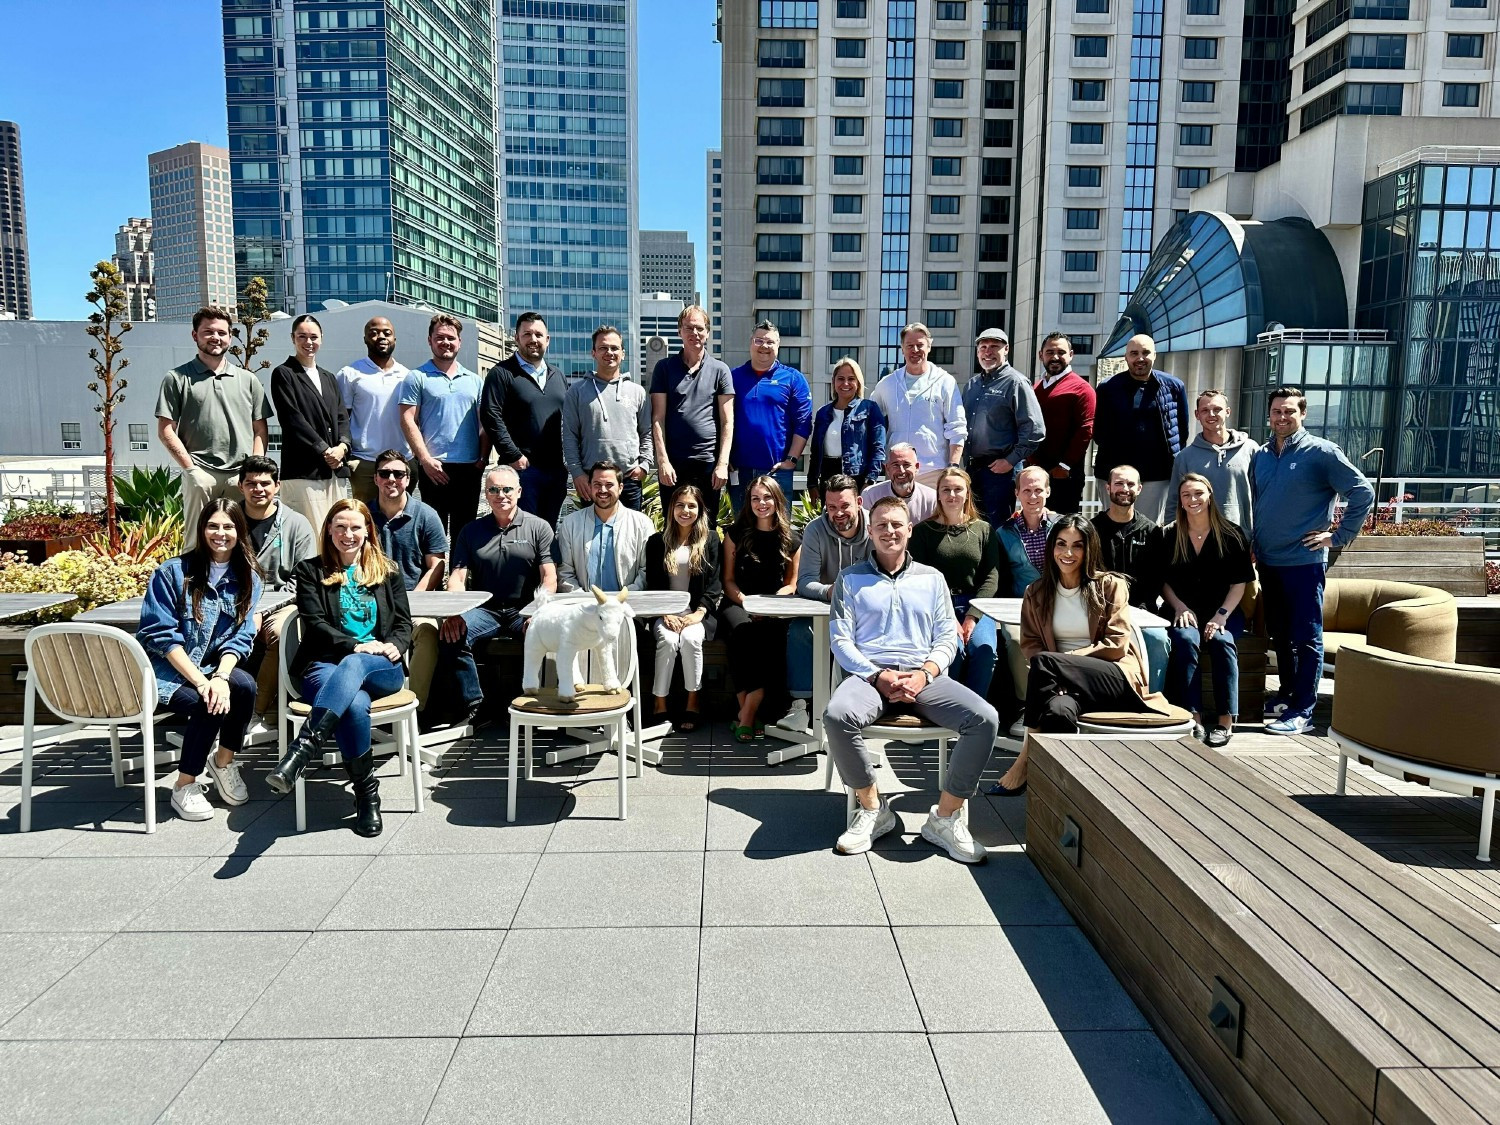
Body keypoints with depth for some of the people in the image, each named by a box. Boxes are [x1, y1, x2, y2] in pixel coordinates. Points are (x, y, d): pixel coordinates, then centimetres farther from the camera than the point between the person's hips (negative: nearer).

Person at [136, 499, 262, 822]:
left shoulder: (248, 579, 3)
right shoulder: (173, 571, -9)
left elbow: (241, 637, -1)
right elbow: (160, 635, -14)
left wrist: (221, 676, -21)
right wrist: (200, 681, -23)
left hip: (212, 667, 4)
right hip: (166, 670, -4)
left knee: (244, 686, -27)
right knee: (208, 705, -29)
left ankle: (224, 762, -2)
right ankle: (184, 787, -8)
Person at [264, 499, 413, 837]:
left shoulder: (388, 571, 21)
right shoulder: (311, 570, 15)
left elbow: (404, 622, 14)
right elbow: (314, 623, 3)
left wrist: (395, 645, -10)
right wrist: (355, 644, -14)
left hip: (381, 669, 1)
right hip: (326, 665, -1)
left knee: (353, 666, -39)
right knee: (354, 704, -38)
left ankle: (301, 750, -52)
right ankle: (366, 792, -26)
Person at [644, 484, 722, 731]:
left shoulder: (711, 539, 8)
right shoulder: (657, 541, 10)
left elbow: (713, 581, 2)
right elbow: (652, 584, 5)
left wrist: (699, 612, -12)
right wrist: (665, 614, -11)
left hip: (698, 611, -1)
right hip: (666, 611, 1)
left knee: (691, 638, -31)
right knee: (668, 640, -30)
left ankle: (692, 702, -16)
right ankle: (660, 704, -20)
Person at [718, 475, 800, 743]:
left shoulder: (791, 539, 11)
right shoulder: (736, 533, 9)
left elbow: (791, 583, 12)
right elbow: (728, 580, 9)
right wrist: (746, 602, -10)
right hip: (738, 603, 0)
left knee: (772, 636, -34)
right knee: (743, 632, -36)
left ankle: (747, 715, -29)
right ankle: (748, 711, -30)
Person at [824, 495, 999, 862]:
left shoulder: (932, 578, 19)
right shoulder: (851, 579, 14)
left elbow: (947, 637, 12)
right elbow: (841, 640, 4)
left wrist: (925, 673, -9)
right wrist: (878, 676, -12)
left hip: (923, 675, 2)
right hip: (869, 673, -2)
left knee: (985, 718, -25)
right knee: (837, 717, -35)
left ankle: (945, 817, -10)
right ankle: (872, 808, -11)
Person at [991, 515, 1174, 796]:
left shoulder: (1110, 586, 8)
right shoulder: (1036, 593, 16)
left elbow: (1117, 645, -2)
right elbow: (1029, 645, 8)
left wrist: (1068, 658, -13)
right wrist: (1058, 675, -13)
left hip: (1116, 678, -2)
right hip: (1065, 681, 2)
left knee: (1044, 662, -32)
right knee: (1059, 711, -38)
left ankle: (1024, 764, -27)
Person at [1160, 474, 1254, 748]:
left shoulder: (1232, 535, 3)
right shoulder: (1170, 536, 6)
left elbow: (1239, 582, 0)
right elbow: (1163, 581, 8)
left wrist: (1221, 616, -13)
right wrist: (1180, 608, -8)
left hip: (1224, 611, 0)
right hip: (1185, 611, 0)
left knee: (1221, 640, -32)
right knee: (1185, 639, -32)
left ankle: (1226, 720, -24)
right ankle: (1192, 717, -30)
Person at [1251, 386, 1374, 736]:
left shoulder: (1321, 452, -7)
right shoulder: (1261, 457, 11)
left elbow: (1363, 493, -8)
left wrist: (1339, 536, -9)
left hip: (1304, 561, -6)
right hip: (1268, 561, 6)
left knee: (1306, 639, -2)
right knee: (1279, 635, 15)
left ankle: (1302, 711, 2)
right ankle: (1287, 694, 29)